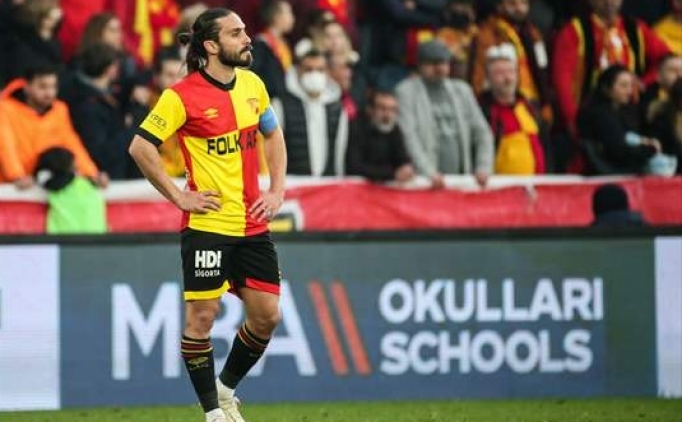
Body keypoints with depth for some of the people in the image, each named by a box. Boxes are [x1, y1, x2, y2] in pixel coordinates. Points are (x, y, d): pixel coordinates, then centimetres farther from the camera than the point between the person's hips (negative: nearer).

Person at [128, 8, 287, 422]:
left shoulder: (253, 84, 7)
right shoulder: (182, 96, -12)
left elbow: (273, 135, 22)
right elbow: (140, 147, -11)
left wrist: (277, 190, 11)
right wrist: (178, 196, -11)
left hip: (253, 225, 6)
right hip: (208, 225, -6)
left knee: (267, 315, 5)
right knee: (202, 316, -4)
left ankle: (226, 388, 26)